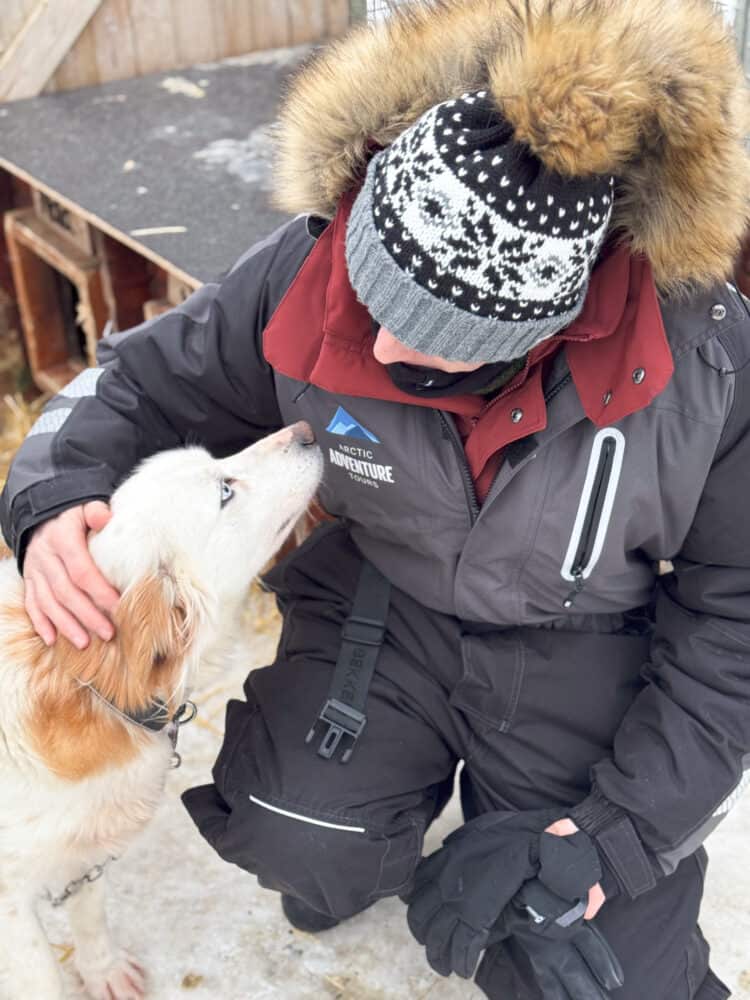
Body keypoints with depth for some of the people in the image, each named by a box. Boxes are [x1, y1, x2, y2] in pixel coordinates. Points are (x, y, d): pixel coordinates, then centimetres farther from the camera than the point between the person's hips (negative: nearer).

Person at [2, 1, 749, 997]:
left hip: (591, 654, -1)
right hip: (378, 605, 2)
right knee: (302, 846, -22)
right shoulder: (314, 274, -21)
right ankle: (378, 836, 17)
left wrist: (620, 835, -14)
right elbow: (145, 381, -3)